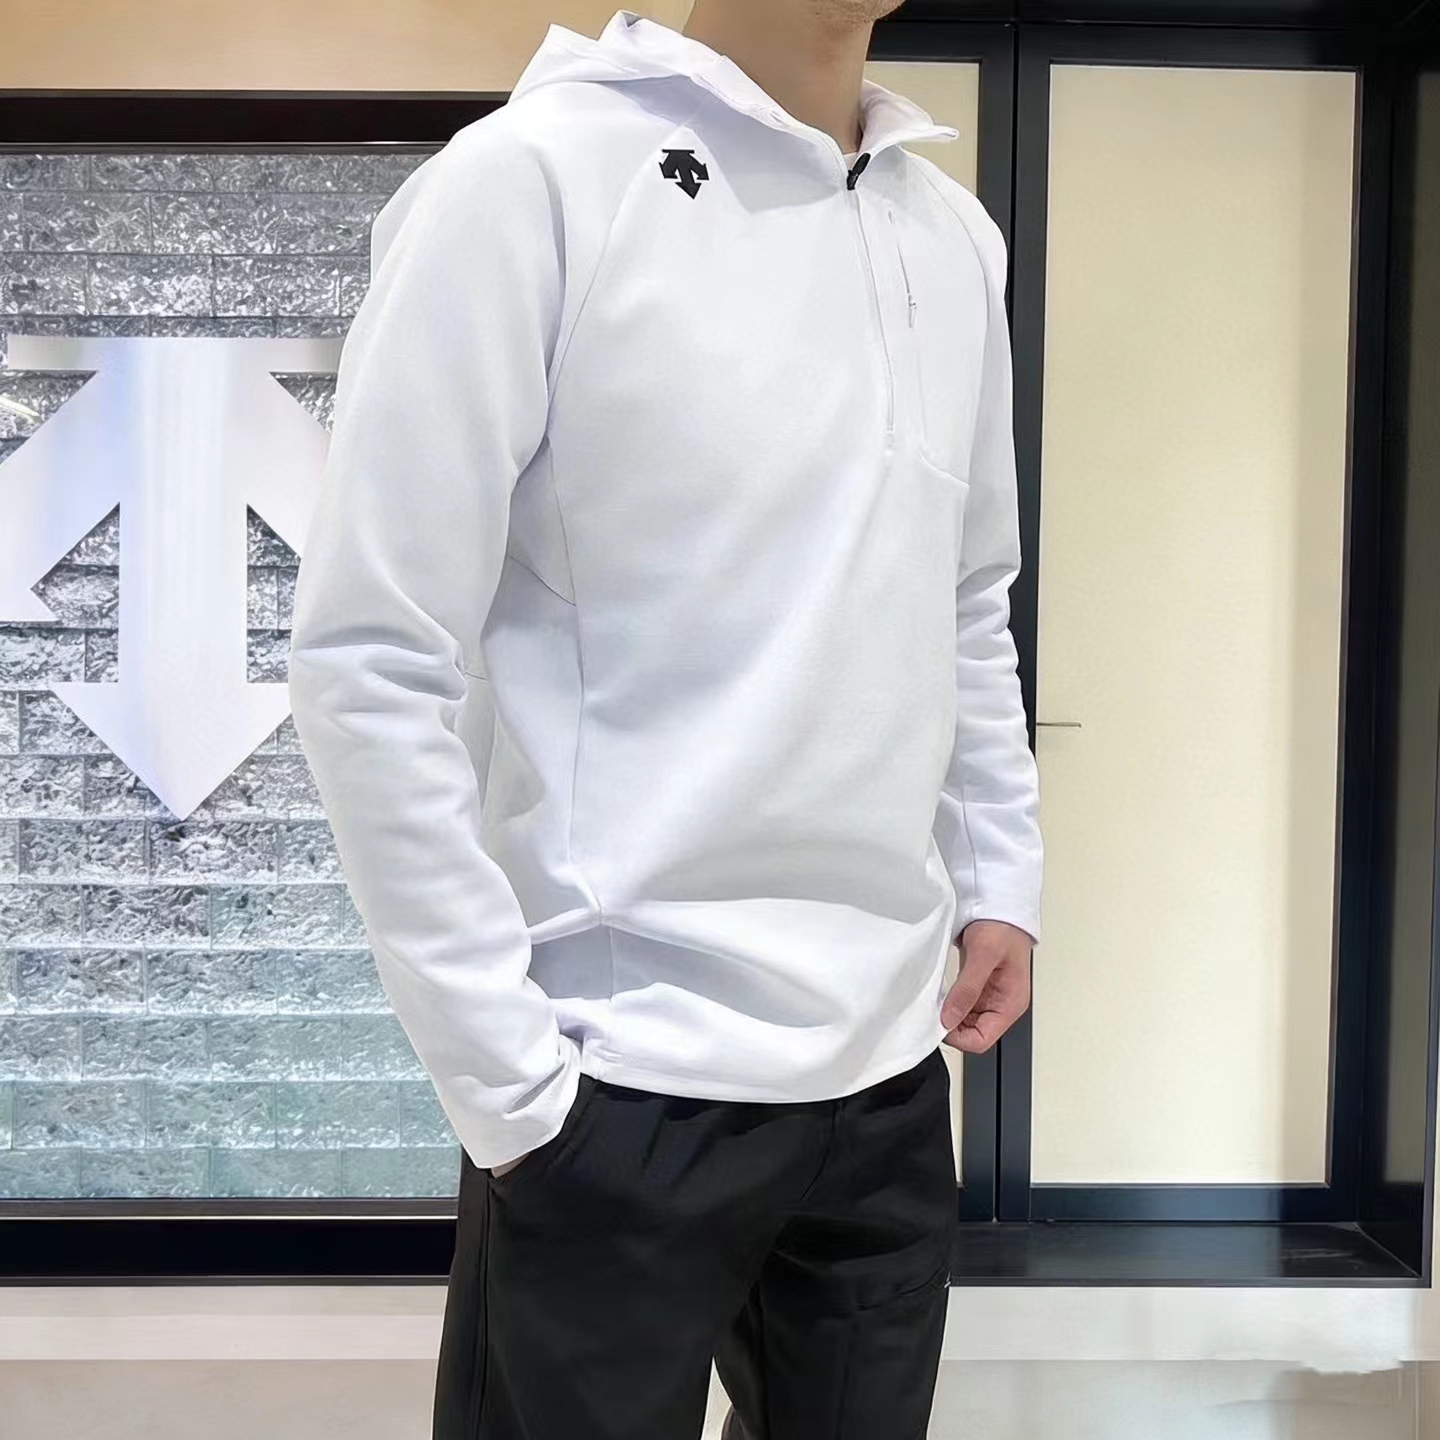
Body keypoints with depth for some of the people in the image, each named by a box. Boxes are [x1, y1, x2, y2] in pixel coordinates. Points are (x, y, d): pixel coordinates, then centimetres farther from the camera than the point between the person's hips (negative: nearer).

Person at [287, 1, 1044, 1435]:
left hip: (889, 1064, 6)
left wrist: (1000, 872, 10)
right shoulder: (533, 175, -11)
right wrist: (506, 1077, -13)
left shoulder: (955, 234, 8)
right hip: (623, 1080, -5)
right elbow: (366, 663, -14)